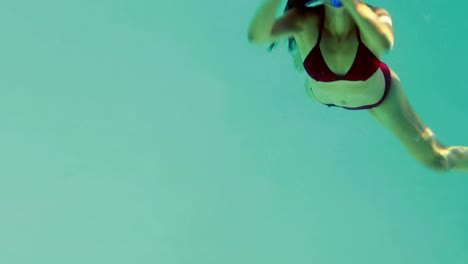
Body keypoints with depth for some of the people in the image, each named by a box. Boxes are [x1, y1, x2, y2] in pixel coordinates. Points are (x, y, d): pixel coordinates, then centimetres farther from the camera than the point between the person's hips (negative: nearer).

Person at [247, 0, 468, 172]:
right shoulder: (305, 21, -36)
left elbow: (384, 44, -63)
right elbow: (256, 35, -57)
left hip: (378, 95, -1)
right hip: (322, 94, 2)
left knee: (438, 160, 8)